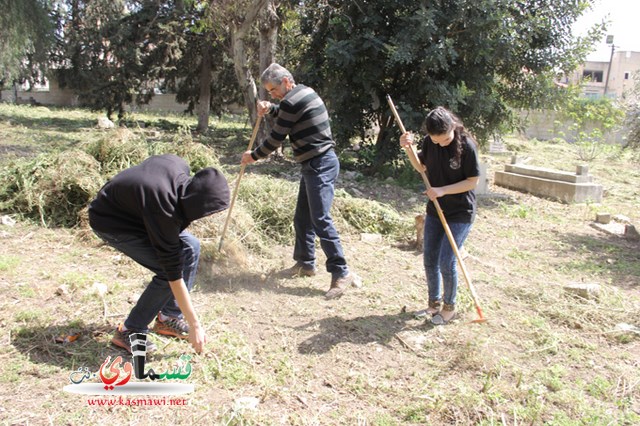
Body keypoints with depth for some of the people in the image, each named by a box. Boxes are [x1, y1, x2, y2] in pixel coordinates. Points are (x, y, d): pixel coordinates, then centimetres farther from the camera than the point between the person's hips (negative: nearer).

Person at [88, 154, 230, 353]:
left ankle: (169, 318, 8)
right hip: (110, 223, -9)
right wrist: (195, 326, -25)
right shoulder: (163, 211, -38)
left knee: (190, 246, -3)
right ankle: (130, 331, -3)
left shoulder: (181, 168, -20)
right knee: (167, 272, -20)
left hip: (133, 209, 9)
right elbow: (174, 273, -32)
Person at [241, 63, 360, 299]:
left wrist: (254, 156, 5)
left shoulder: (292, 101, -16)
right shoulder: (304, 92, 14)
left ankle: (341, 273, -10)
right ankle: (305, 263, 29)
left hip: (320, 165, -10)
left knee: (320, 220, -13)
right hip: (313, 165, 10)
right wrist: (270, 109, 13)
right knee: (302, 218, 16)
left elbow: (276, 139, -10)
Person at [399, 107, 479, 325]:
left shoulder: (466, 145, -19)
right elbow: (422, 166, 10)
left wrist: (442, 190, -23)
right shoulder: (429, 142, -5)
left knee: (446, 263, -5)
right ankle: (434, 303, 29)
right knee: (429, 260, 10)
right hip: (435, 210, 6)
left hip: (460, 213, -6)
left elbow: (473, 181, -15)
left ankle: (449, 306, 19)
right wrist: (409, 148, -7)